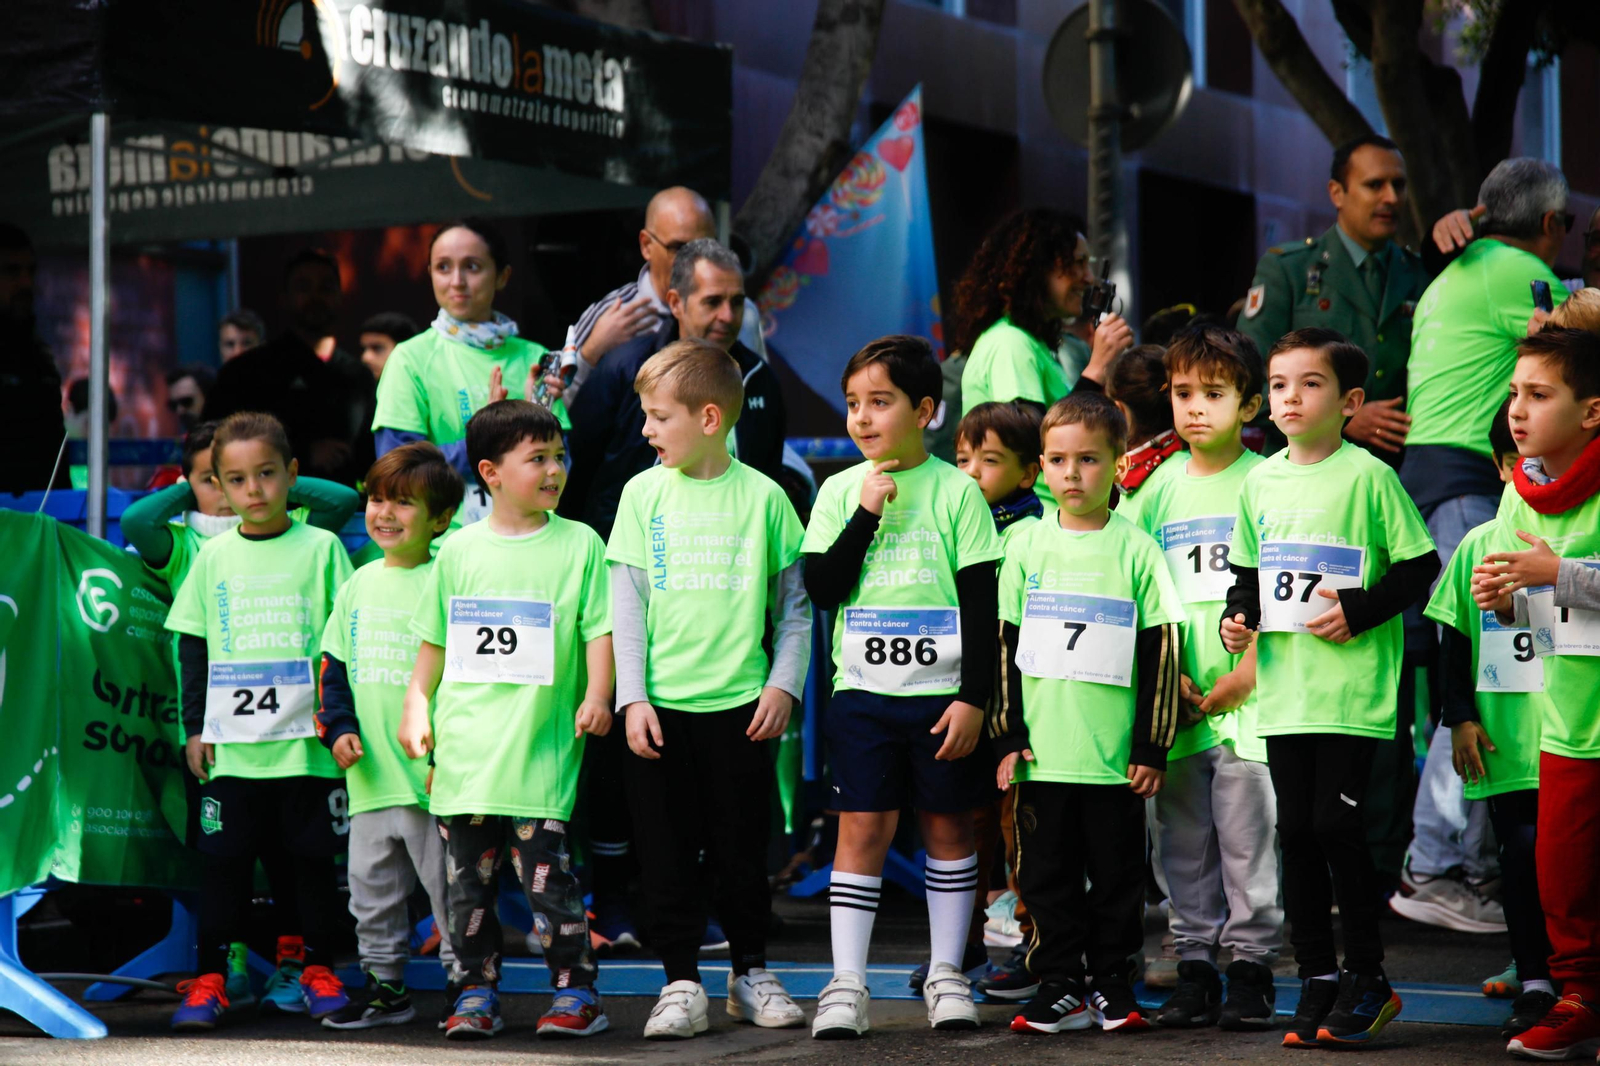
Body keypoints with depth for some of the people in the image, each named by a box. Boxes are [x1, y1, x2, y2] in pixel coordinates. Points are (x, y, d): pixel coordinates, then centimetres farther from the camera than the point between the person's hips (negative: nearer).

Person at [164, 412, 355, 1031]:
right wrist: (194, 727, 8)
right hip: (231, 744, 2)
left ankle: (313, 968, 16)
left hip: (308, 743, -2)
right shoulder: (215, 556, 8)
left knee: (314, 856, 4)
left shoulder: (321, 549, 1)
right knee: (224, 859, 2)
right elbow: (192, 647, 13)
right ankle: (210, 979, 7)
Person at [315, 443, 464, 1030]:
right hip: (370, 778, 6)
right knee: (372, 891, 13)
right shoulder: (358, 585, 12)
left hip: (432, 779, -6)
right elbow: (332, 667, 18)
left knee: (449, 887, 1)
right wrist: (337, 728, 3)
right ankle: (384, 986, 24)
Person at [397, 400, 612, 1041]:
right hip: (464, 745, 3)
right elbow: (433, 640, 17)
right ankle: (475, 991, 15)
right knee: (468, 877, 6)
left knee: (545, 872, -5)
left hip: (540, 744, -3)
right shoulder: (460, 550, 9)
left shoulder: (579, 544, 4)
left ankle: (574, 989, 4)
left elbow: (600, 629, 1)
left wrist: (597, 695, -12)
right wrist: (416, 704, 10)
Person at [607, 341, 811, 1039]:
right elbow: (626, 603, 3)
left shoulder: (763, 496, 2)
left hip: (740, 705, -1)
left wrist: (783, 684, -4)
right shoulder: (643, 494, 4)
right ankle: (681, 982, 8)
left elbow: (795, 606, 7)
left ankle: (751, 974, 21)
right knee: (667, 852, 1)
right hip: (660, 706, 1)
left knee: (743, 850, 7)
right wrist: (632, 698, -5)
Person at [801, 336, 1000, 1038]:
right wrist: (867, 513, -12)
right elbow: (821, 588, -4)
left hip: (942, 691, -1)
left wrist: (974, 698, -7)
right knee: (862, 826, -2)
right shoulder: (840, 491, 4)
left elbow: (981, 604, -2)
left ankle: (946, 974, 16)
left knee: (948, 824, 6)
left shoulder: (956, 490, -2)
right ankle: (846, 985, -1)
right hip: (861, 689, 1)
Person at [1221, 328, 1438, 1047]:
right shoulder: (1260, 482, 11)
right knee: (1295, 831, 7)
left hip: (1352, 691, -6)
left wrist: (1359, 611, -14)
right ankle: (1317, 980, 15)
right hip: (1282, 690, 6)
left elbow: (1419, 566, -4)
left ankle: (1366, 977, 5)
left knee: (1335, 823, -8)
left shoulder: (1367, 475, -6)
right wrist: (1238, 616, 3)